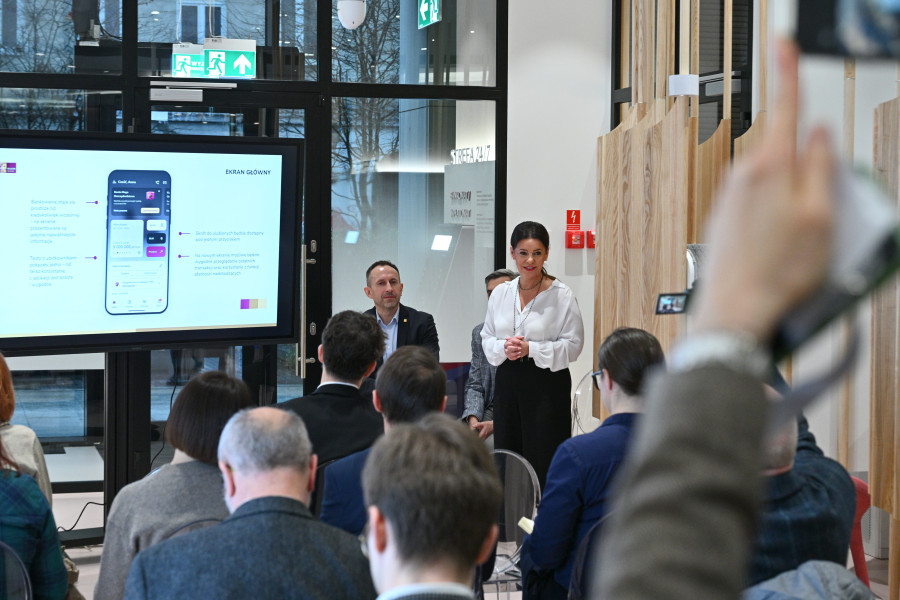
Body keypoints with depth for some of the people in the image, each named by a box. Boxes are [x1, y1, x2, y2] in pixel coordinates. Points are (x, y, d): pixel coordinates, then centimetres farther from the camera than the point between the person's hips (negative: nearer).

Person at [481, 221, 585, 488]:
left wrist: (531, 349, -16)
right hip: (508, 382, 5)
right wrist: (504, 348, -9)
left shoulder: (561, 294, -5)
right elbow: (487, 339, 13)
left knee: (544, 462, -7)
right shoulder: (500, 293, 9)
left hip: (547, 384, -5)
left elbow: (573, 344, -7)